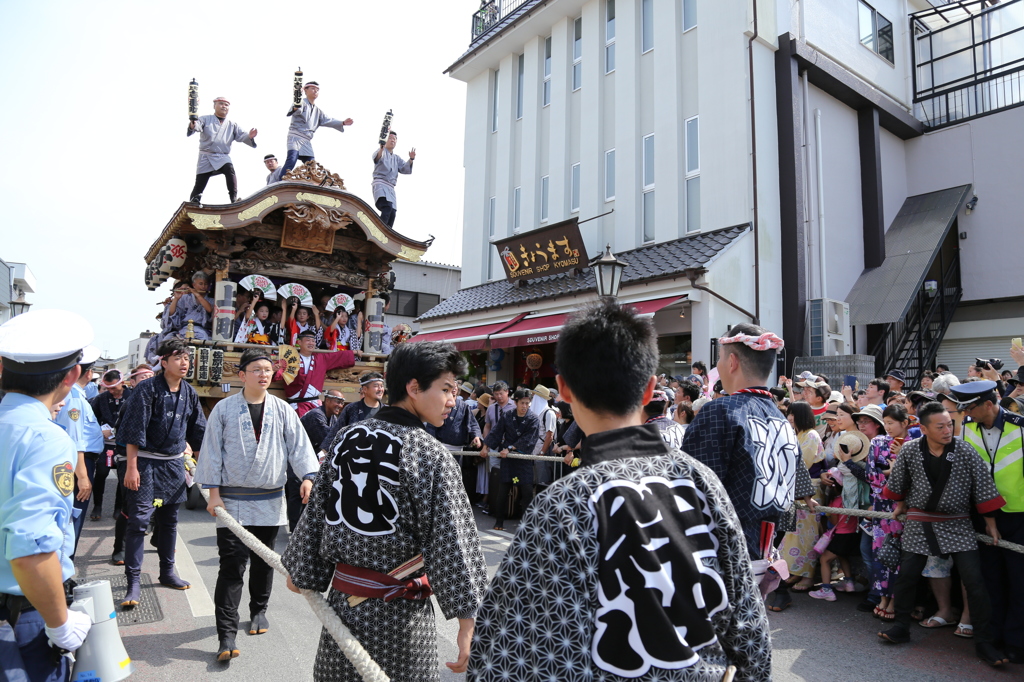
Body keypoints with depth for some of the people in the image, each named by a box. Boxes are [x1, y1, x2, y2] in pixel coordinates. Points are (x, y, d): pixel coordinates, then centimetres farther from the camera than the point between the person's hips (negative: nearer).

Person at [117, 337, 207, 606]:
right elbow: (134, 431, -13)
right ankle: (133, 582, 2)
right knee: (139, 520, -6)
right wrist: (131, 467, -17)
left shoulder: (189, 392, 6)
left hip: (174, 463, 6)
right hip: (146, 462, -5)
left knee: (169, 520, 14)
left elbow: (198, 432, 12)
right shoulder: (147, 389, -11)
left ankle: (167, 572, 27)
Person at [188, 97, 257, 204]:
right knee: (200, 184, -4)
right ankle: (193, 204, 12)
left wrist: (249, 137, -23)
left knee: (229, 169, -32)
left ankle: (234, 199, -33)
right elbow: (198, 125, -13)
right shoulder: (205, 120, 7)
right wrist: (193, 126, -39)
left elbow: (242, 136, 1)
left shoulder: (233, 125, 13)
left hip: (223, 157, 0)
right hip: (206, 156, 0)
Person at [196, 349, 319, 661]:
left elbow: (300, 445, -3)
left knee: (263, 561, 16)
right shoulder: (224, 409, -2)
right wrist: (214, 493, -5)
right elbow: (212, 451, -1)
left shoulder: (282, 410, 2)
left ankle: (259, 610, 37)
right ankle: (226, 635, 1)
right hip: (233, 499, -2)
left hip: (271, 500, 3)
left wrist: (308, 476, -18)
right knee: (232, 566, -5)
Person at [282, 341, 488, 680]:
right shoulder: (431, 455, -18)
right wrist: (467, 621, -15)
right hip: (398, 614, -5)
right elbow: (452, 543, -19)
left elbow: (316, 513, 6)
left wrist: (301, 570, 19)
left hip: (341, 601, 5)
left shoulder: (346, 439, -2)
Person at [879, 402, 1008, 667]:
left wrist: (990, 523, 1)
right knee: (906, 577, 3)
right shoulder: (909, 450, -9)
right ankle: (901, 628, 21)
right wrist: (900, 504, 18)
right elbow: (898, 483, 8)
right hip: (919, 523, 1)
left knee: (975, 581, -5)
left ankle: (984, 642, 10)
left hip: (957, 525, -1)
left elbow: (983, 488, -4)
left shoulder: (965, 452, -11)